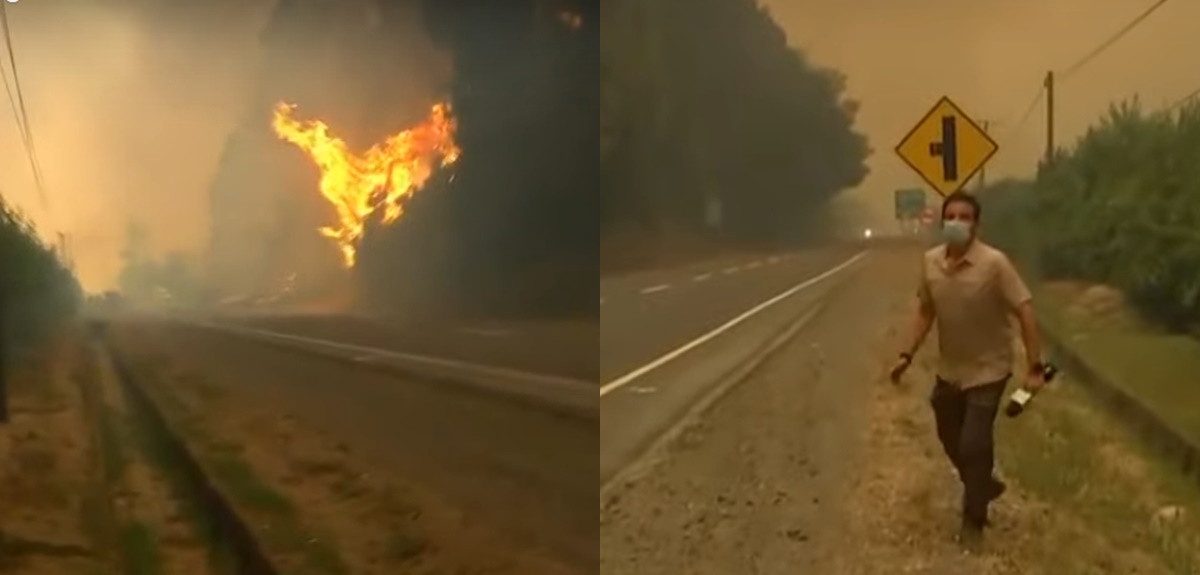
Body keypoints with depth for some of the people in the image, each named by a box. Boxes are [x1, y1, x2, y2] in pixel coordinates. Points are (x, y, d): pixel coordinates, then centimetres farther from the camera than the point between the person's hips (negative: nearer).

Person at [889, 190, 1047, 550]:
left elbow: (1024, 312, -18)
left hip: (988, 371, -5)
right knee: (951, 441, 18)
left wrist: (1035, 366, -21)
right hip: (949, 370, 5)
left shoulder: (994, 263, -21)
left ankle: (973, 520, 18)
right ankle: (985, 486, 47)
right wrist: (908, 355, 2)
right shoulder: (930, 262, -6)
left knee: (973, 446, -5)